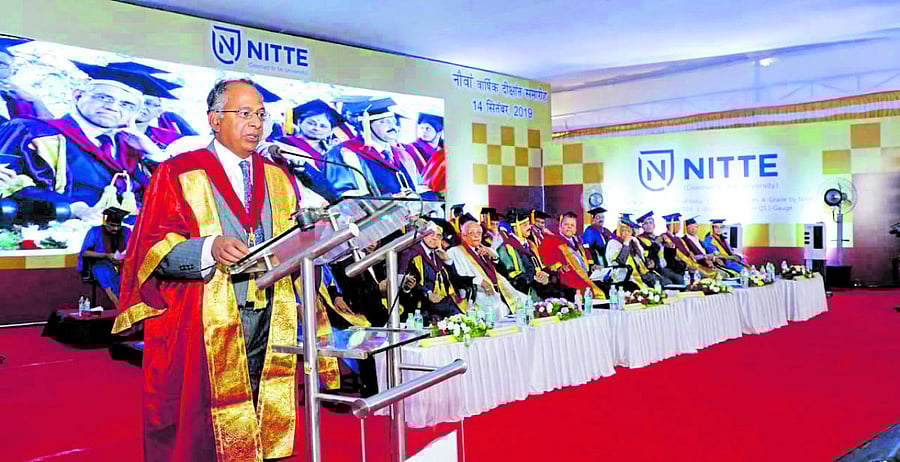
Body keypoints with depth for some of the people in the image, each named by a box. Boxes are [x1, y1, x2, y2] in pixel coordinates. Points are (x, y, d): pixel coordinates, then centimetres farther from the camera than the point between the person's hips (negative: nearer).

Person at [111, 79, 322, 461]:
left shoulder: (279, 177, 17)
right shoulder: (178, 174, 4)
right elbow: (153, 248, -6)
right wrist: (209, 248, -23)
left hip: (270, 326, 4)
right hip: (202, 329, -3)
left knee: (265, 431, 4)